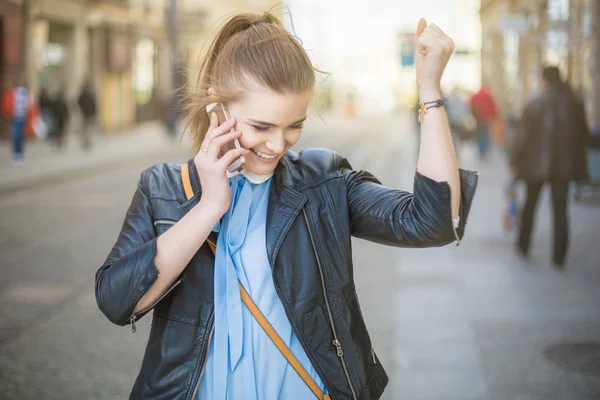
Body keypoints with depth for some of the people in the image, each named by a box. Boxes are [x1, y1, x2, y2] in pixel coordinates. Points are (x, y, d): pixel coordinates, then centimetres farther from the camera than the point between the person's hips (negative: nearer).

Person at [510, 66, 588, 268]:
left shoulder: (535, 103, -10)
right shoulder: (573, 103, -2)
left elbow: (522, 134, -9)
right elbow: (582, 133, 5)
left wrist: (515, 161, -1)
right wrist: (575, 159, 16)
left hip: (536, 163, -2)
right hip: (564, 164, 2)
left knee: (530, 205, 16)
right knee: (560, 210, 5)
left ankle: (523, 246, 26)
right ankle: (559, 257, 1)